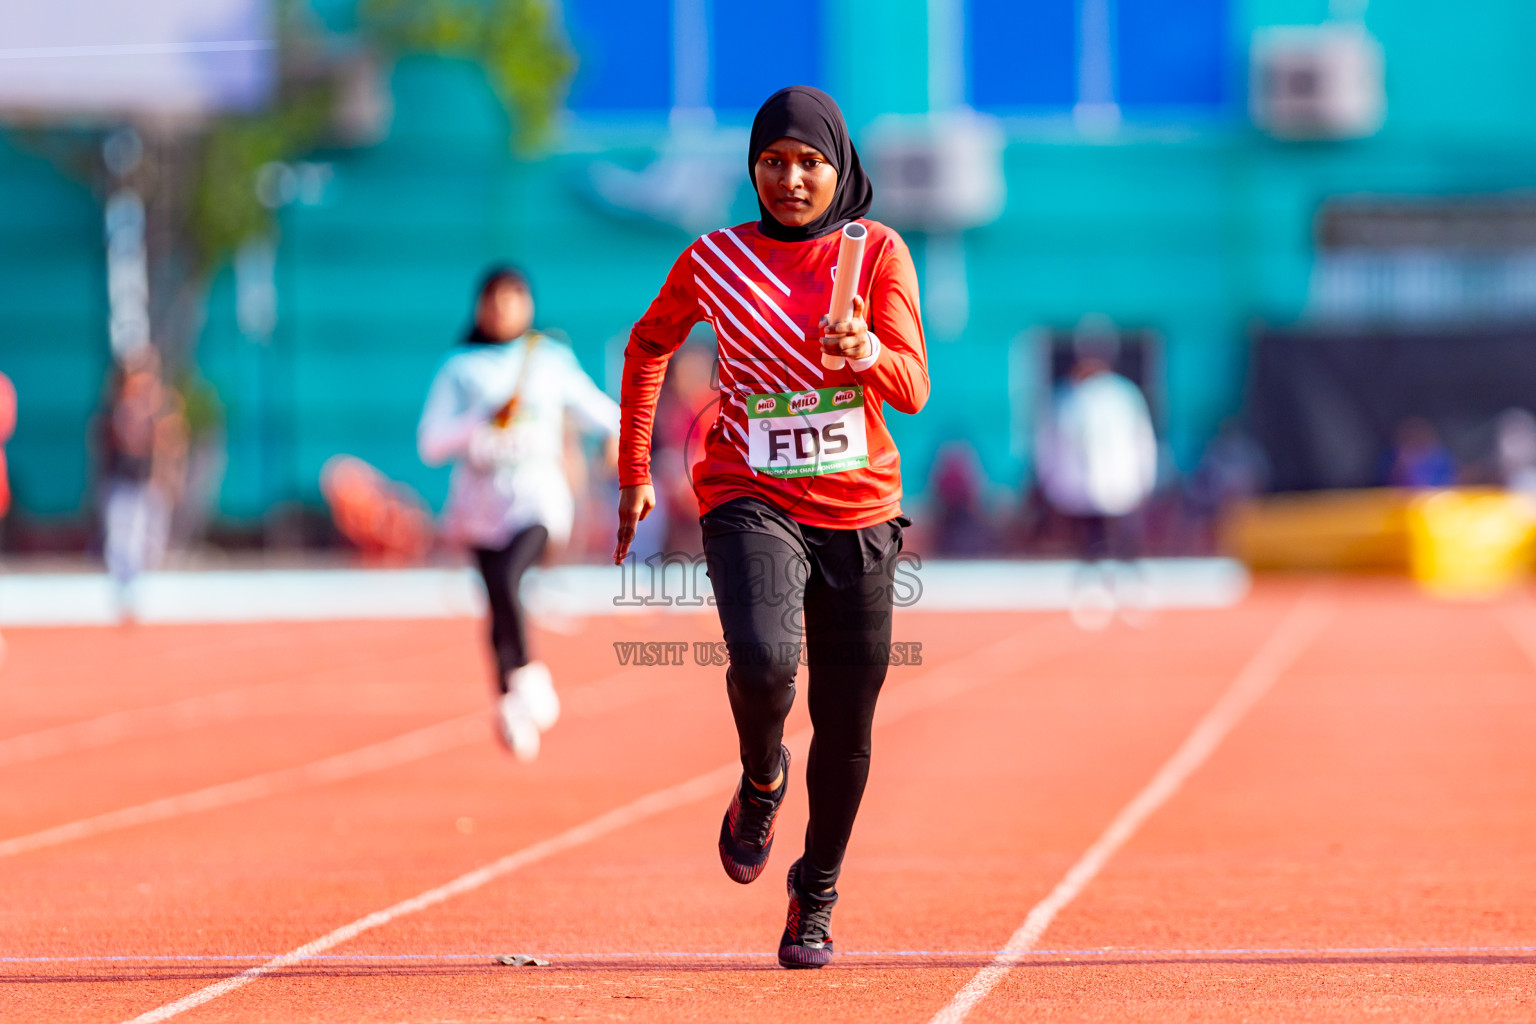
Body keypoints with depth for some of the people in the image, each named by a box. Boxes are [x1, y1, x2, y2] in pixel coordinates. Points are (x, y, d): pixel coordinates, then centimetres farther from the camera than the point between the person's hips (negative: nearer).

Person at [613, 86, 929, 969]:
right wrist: (634, 475, 14)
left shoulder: (878, 252, -2)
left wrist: (865, 352, -31)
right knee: (764, 658, -30)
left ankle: (817, 897, 29)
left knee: (847, 725, 6)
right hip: (751, 501, -1)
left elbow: (914, 390, -9)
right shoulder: (714, 259, 0)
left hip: (858, 512, 1)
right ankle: (761, 780, 4)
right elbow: (649, 347, 17)